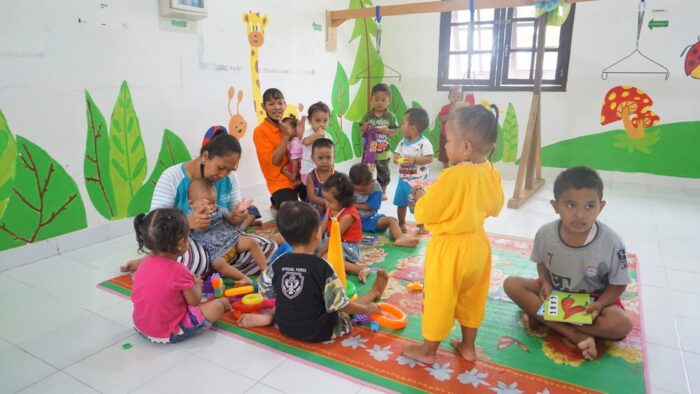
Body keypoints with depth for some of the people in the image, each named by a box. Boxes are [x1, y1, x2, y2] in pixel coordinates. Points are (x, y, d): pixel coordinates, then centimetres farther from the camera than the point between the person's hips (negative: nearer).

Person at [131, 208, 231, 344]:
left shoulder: (145, 264, -5)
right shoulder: (178, 271, -25)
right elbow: (194, 301, -13)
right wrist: (197, 285, 8)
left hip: (140, 327, 8)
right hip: (169, 334, -7)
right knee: (218, 305, -1)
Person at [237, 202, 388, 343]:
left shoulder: (278, 264, -10)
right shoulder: (322, 266, -24)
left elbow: (266, 291, 4)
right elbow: (341, 305, -18)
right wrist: (367, 309, -1)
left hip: (285, 328, 5)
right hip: (321, 332, -4)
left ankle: (269, 316, 15)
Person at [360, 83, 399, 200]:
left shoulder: (390, 116, -7)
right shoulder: (368, 115, -5)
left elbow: (395, 130, -3)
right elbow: (361, 129, -1)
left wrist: (387, 131, -23)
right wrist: (364, 127, -24)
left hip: (383, 151, 0)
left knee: (383, 172, 15)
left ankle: (383, 191, 33)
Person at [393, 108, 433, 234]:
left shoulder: (424, 143, -16)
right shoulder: (402, 142, 3)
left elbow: (429, 159, -20)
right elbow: (396, 155, 6)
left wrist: (414, 160, -30)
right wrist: (397, 158, -18)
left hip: (418, 180, -6)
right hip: (403, 179, 6)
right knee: (401, 203, 15)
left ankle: (422, 225, 21)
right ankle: (401, 224, 31)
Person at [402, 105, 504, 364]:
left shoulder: (452, 176, -27)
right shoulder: (492, 173, -5)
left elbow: (425, 214, -19)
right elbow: (495, 208, 10)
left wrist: (421, 196, 0)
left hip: (449, 248, -7)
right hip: (477, 244, 7)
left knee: (439, 300, 10)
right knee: (471, 298, 22)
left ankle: (428, 350, 28)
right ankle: (468, 346, 39)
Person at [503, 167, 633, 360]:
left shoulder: (611, 243, -22)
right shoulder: (545, 234, -17)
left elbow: (618, 284, -10)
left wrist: (598, 305, -28)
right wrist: (545, 283, -17)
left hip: (592, 298, -2)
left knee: (622, 325, -32)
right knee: (511, 284, -22)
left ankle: (542, 316, -21)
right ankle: (576, 335, -28)